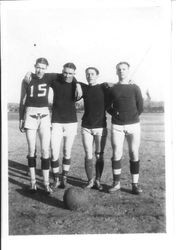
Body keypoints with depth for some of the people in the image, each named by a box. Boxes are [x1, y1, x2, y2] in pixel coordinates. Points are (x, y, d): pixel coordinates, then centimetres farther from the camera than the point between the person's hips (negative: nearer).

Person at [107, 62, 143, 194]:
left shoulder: (135, 88, 6)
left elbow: (140, 107, 6)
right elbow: (108, 106, 14)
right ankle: (116, 183, 11)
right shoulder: (113, 89, 9)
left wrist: (131, 117, 6)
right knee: (116, 154, 0)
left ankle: (135, 184, 9)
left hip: (133, 125, 0)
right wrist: (115, 113, 1)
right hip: (117, 126, 1)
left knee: (134, 154, 0)